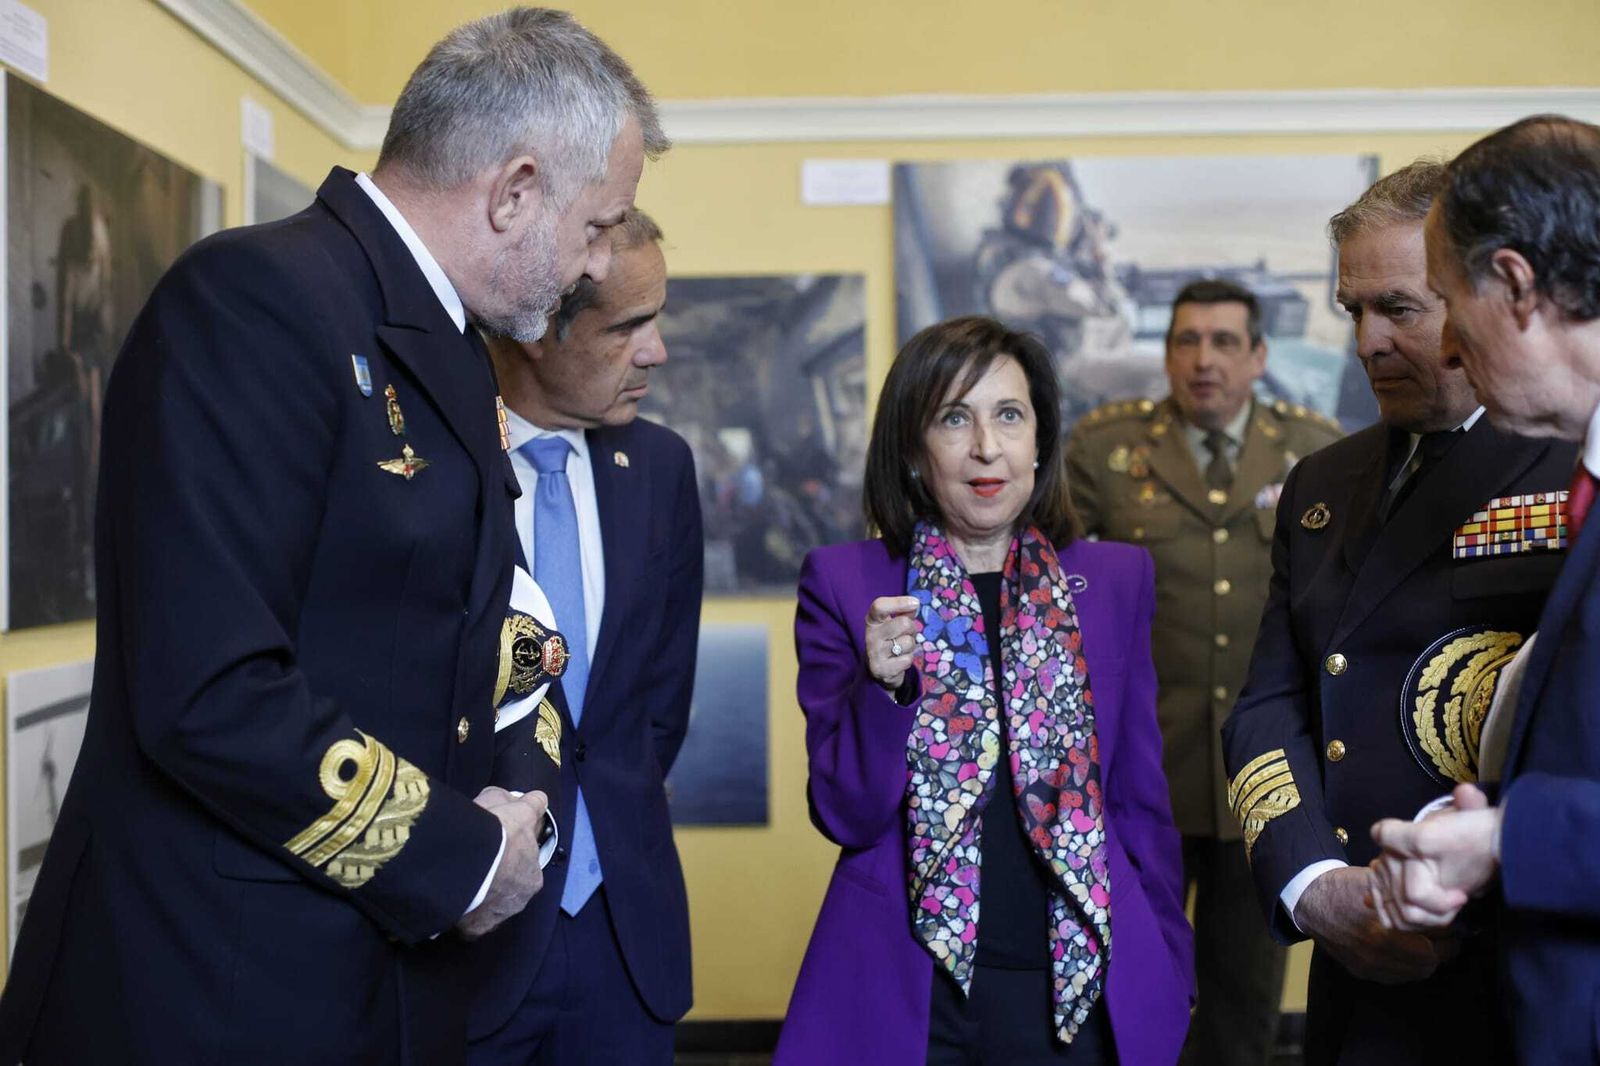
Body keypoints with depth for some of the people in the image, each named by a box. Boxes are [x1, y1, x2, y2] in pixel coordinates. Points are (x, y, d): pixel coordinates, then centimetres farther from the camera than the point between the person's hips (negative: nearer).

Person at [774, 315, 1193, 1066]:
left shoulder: (1117, 579, 2)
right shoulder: (844, 582, -4)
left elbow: (1142, 799, 7)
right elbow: (845, 816, -4)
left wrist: (1168, 968, 4)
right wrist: (883, 686, -20)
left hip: (1085, 991, 2)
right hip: (902, 994, -1)